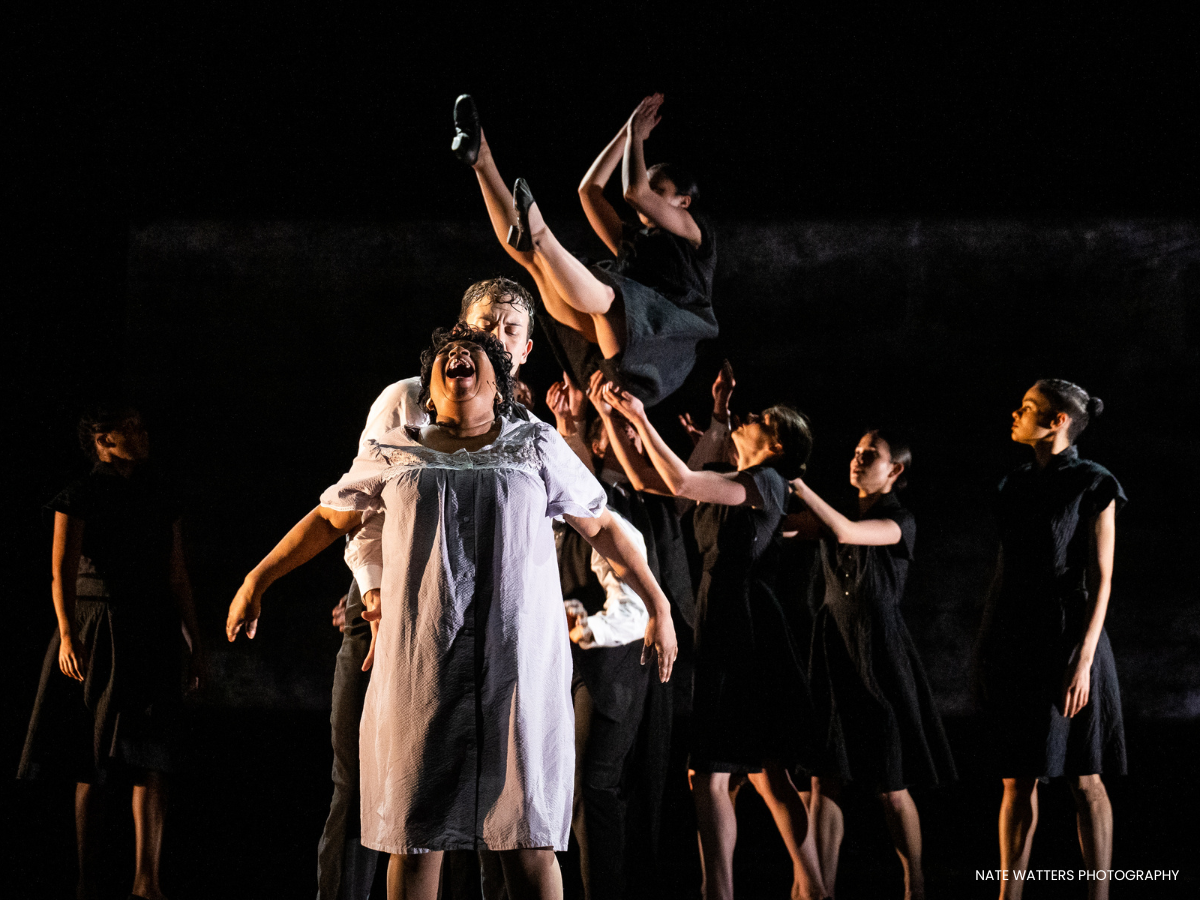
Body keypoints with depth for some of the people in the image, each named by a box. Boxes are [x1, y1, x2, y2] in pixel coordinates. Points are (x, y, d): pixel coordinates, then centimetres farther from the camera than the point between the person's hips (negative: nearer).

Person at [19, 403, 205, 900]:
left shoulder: (161, 495, 14)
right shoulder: (80, 496, -1)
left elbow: (178, 576, 16)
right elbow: (62, 570, -11)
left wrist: (195, 645, 13)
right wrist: (68, 635, -24)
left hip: (151, 634, 3)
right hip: (94, 628, -3)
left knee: (150, 756, -11)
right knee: (90, 764, 1)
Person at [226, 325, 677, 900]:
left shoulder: (538, 447, 13)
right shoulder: (396, 455, 15)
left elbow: (601, 528, 18)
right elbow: (328, 519, 24)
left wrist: (657, 607, 14)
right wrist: (256, 582, 24)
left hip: (519, 663, -1)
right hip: (421, 666, 1)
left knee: (528, 835, -3)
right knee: (417, 831, 1)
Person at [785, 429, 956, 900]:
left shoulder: (899, 522, -5)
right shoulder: (835, 512, 13)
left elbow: (844, 532, -23)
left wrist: (797, 484, -22)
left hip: (879, 657, -5)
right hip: (833, 653, 5)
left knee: (890, 787, 2)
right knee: (825, 781, -2)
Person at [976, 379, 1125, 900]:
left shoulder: (1093, 486, -5)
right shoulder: (1014, 486, 12)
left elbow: (1101, 579, -9)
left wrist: (1083, 660, -16)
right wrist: (991, 651, 14)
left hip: (1065, 636, -6)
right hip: (1009, 642, 6)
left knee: (1083, 779, 0)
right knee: (1018, 780, 7)